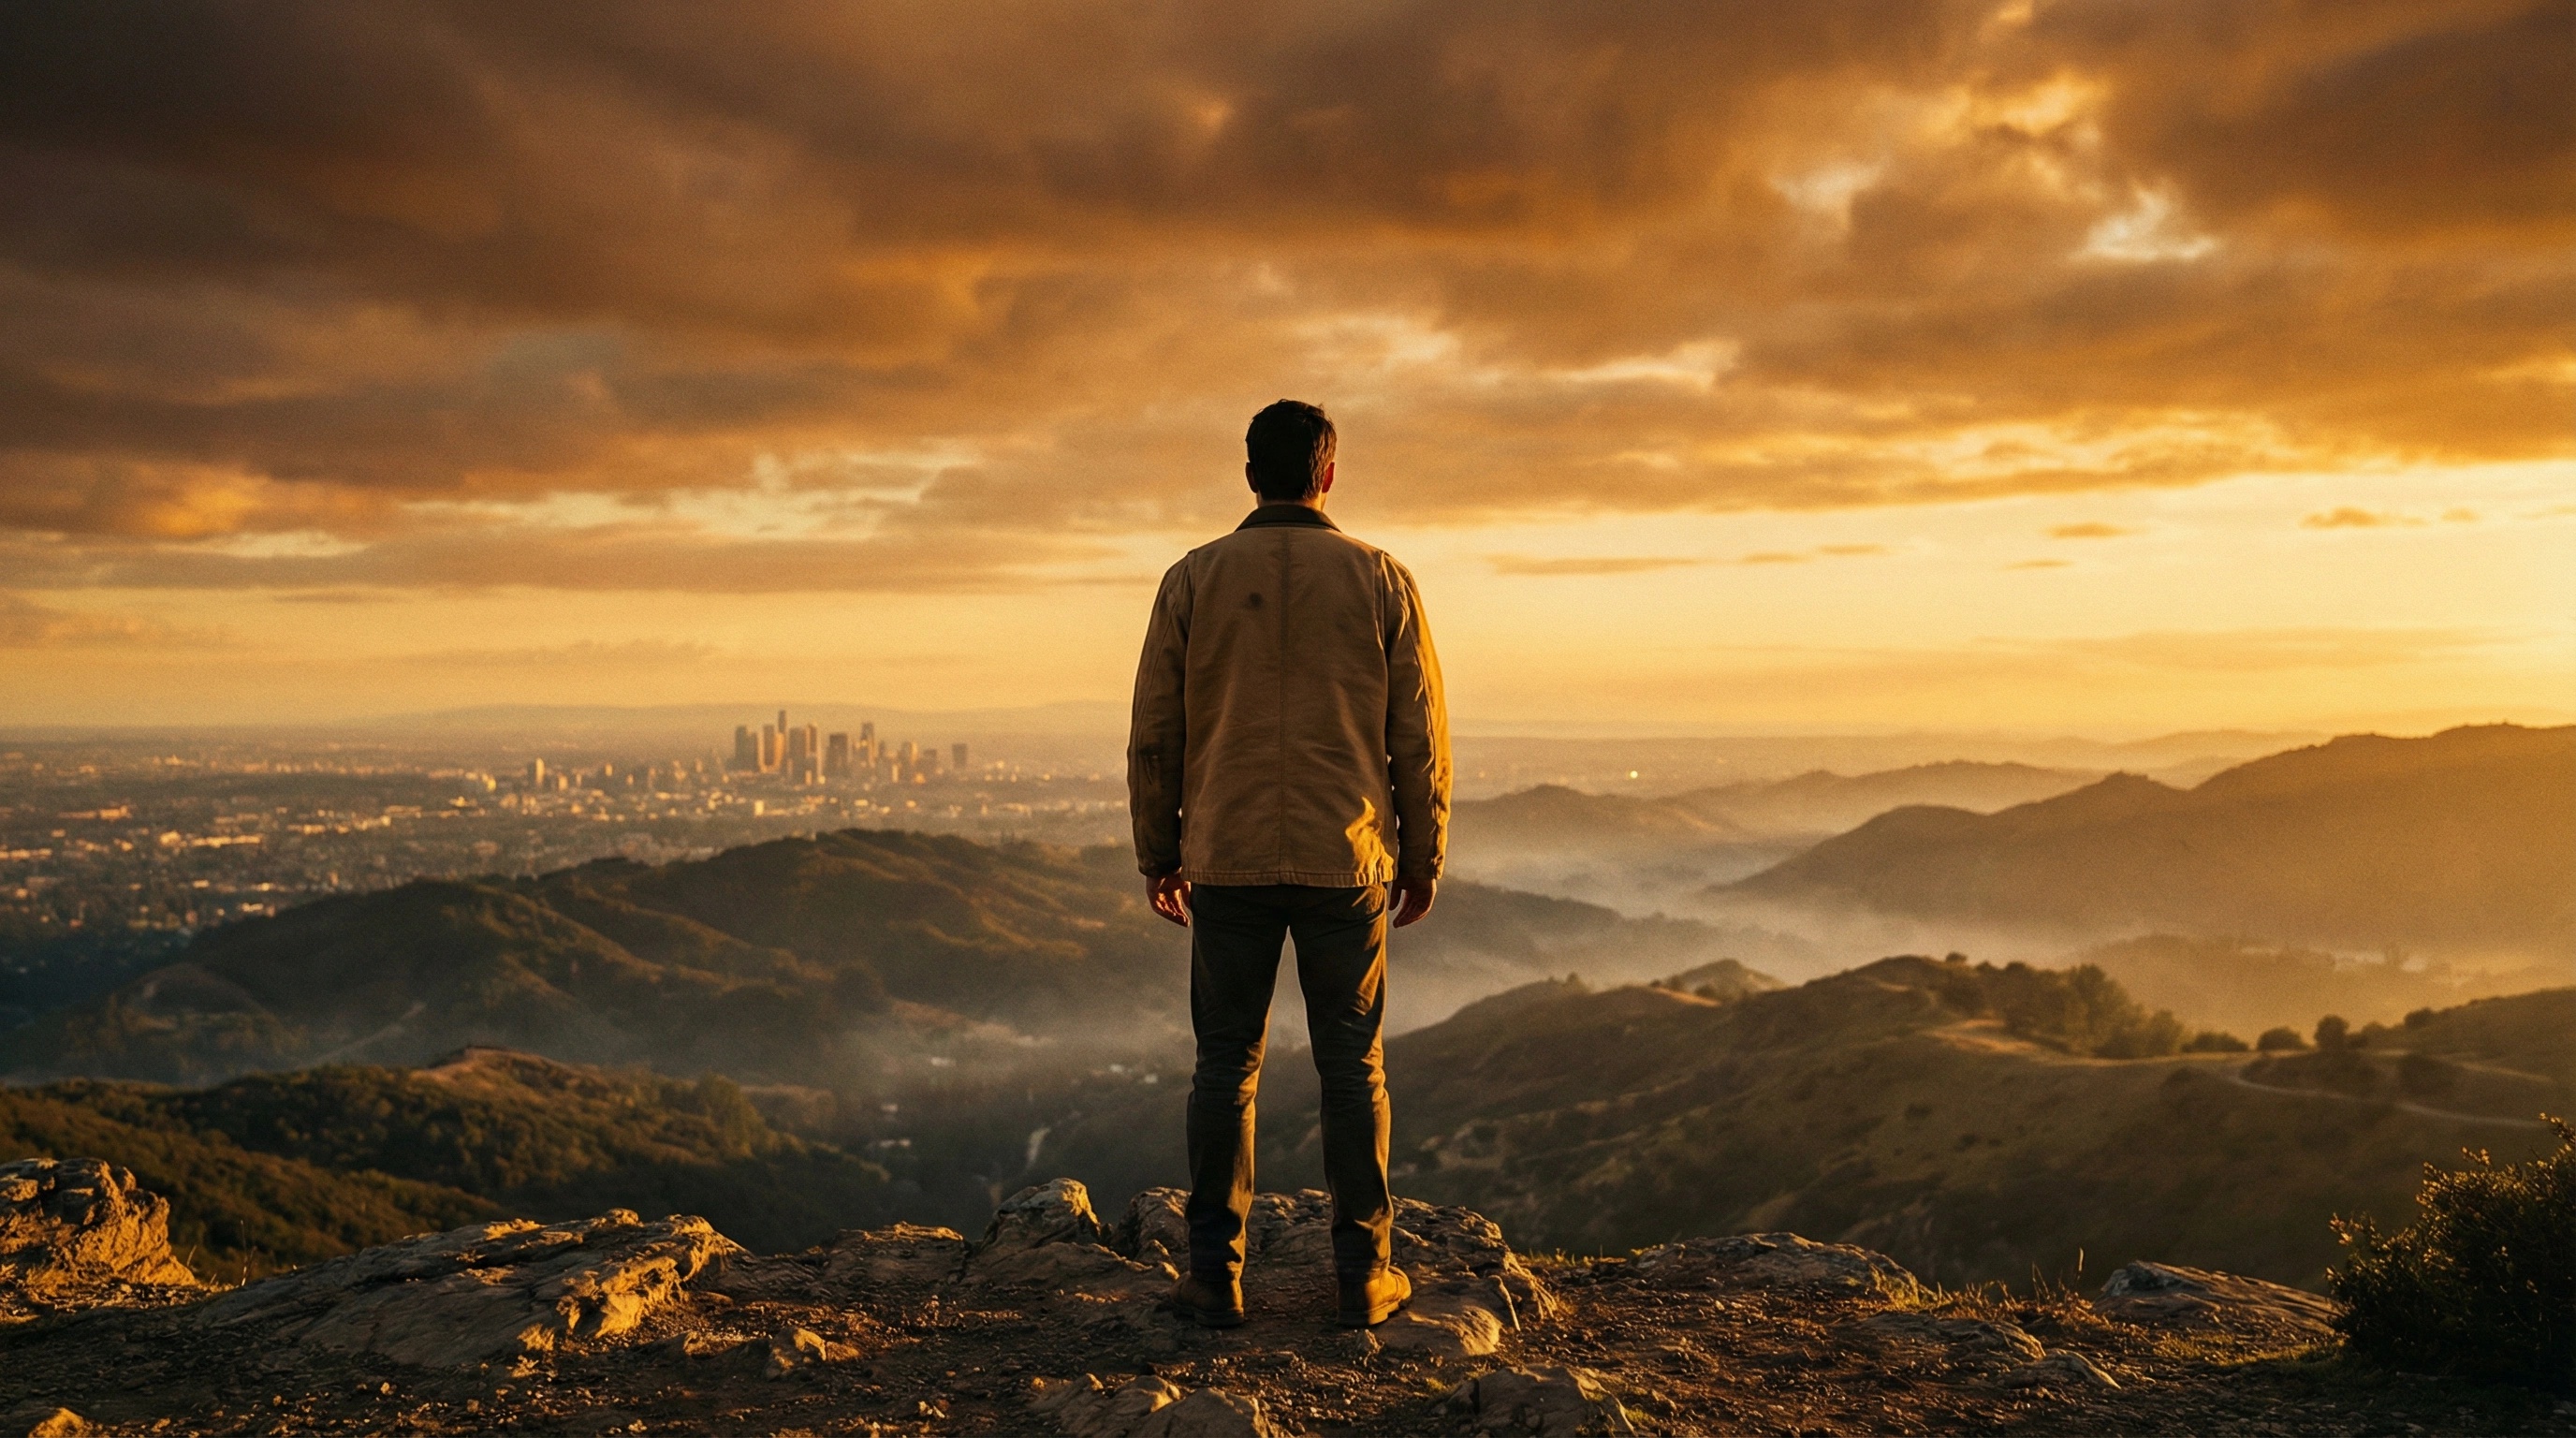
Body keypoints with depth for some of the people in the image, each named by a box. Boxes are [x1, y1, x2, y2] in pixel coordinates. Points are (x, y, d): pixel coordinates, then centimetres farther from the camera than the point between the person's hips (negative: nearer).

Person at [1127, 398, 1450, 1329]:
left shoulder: (1192, 580, 1)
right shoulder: (1381, 580, 0)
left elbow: (1153, 735, 3)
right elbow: (1420, 736, 2)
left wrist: (1158, 855, 13)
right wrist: (1423, 858, 11)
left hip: (1227, 864, 0)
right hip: (1347, 865, 0)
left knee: (1225, 1068, 8)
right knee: (1353, 1068, 8)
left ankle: (1215, 1276, 11)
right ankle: (1364, 1277, 13)